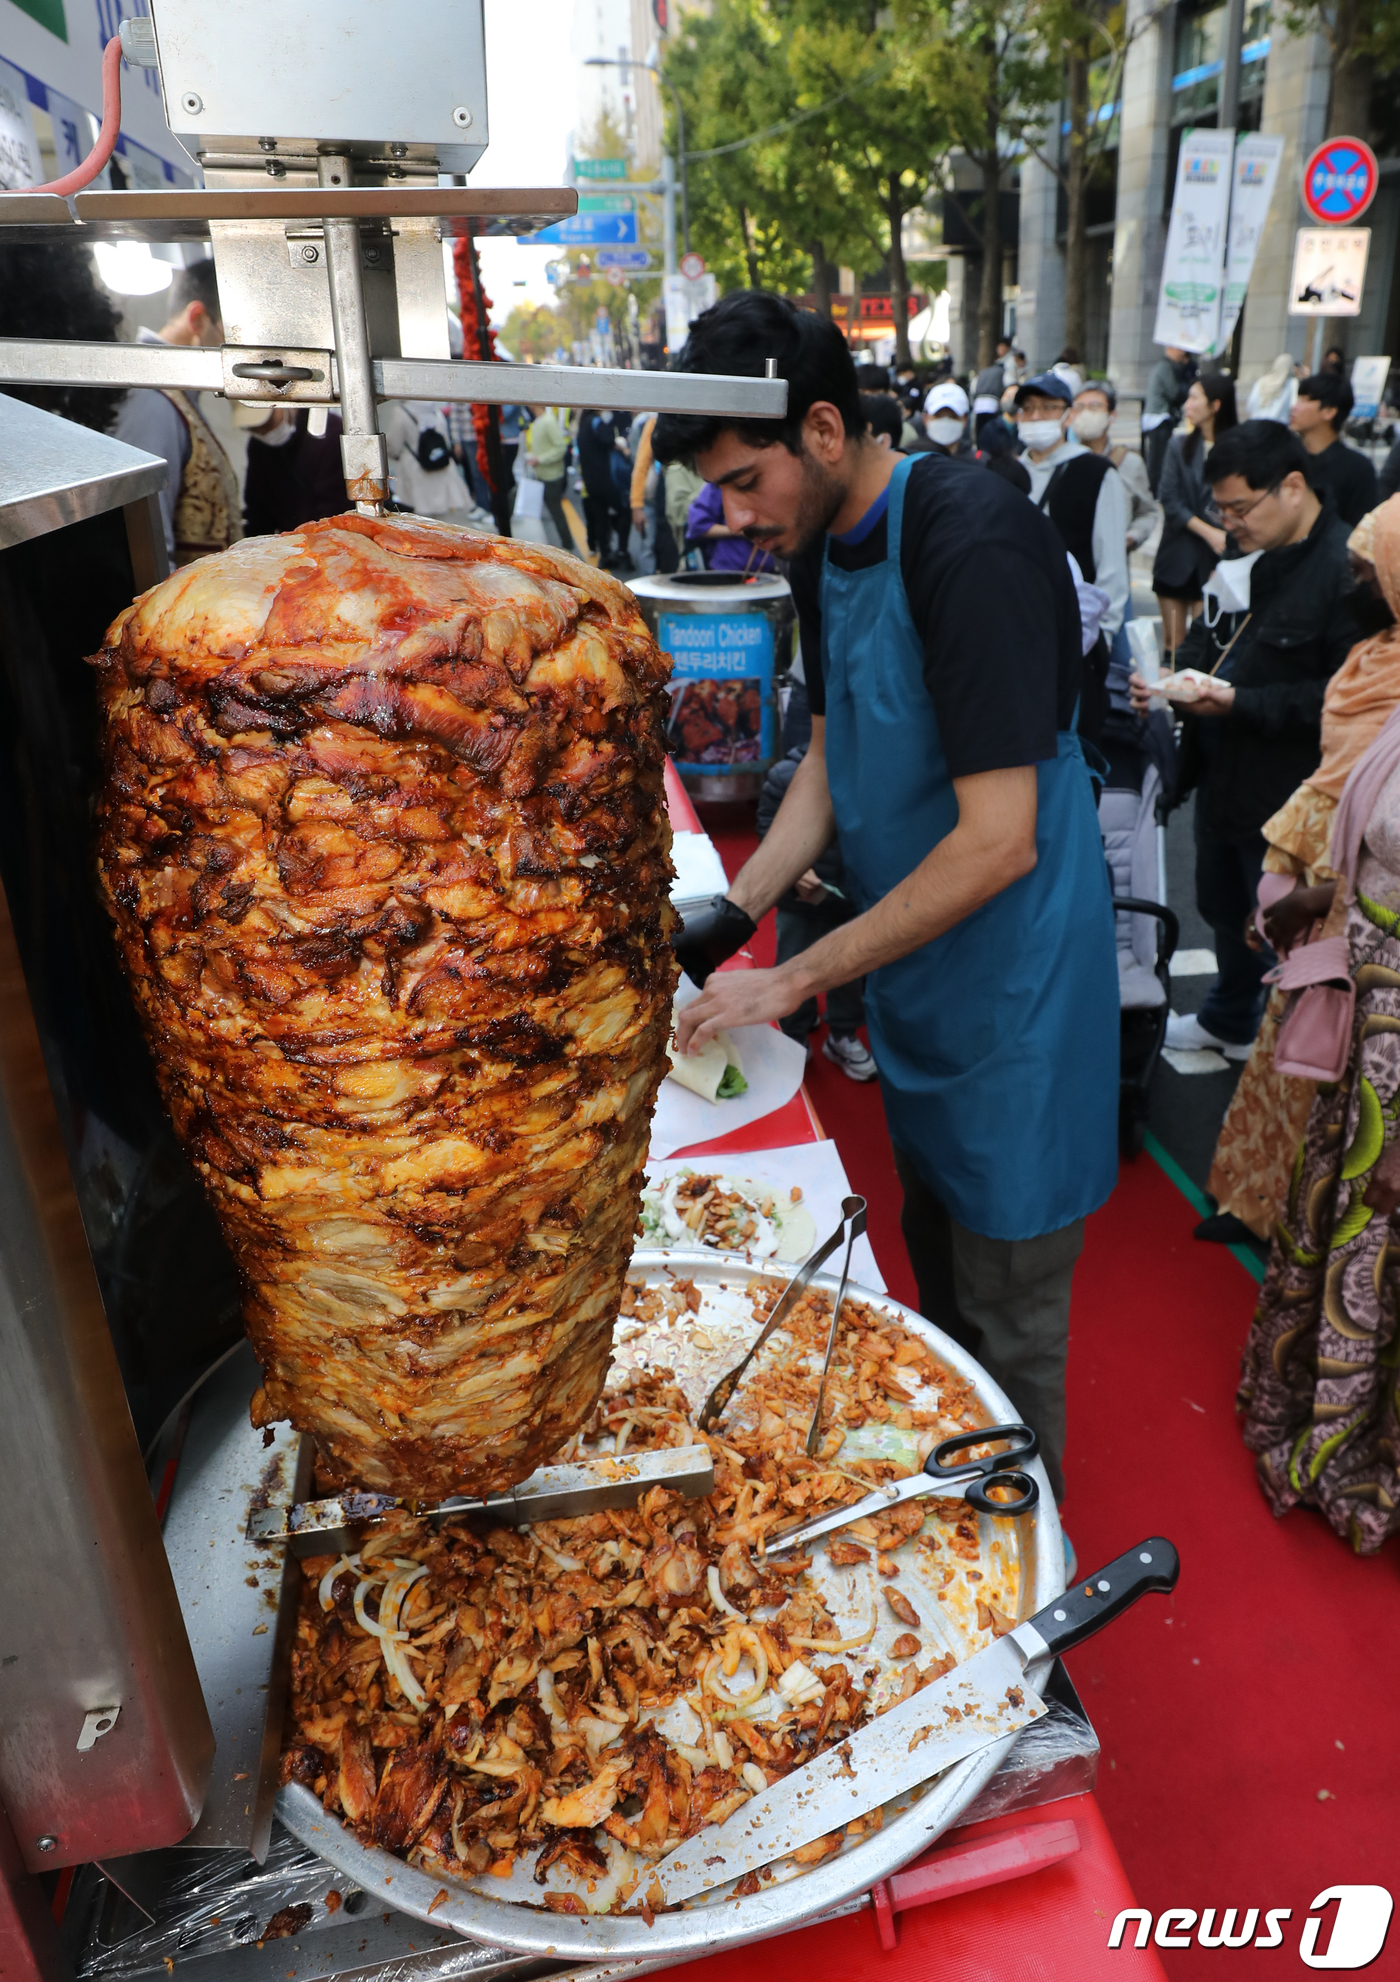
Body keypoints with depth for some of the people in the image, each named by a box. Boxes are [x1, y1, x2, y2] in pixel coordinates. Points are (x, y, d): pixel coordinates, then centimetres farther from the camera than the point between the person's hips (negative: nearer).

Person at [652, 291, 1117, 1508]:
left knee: (1007, 1309, 8)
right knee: (935, 1252, 23)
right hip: (913, 968, 8)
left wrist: (801, 979, -21)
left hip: (1013, 984, -8)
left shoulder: (973, 544, -25)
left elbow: (998, 841, -26)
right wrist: (735, 914, 1)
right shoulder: (823, 547, 4)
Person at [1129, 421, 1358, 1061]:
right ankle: (1228, 1021, 46)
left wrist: (1240, 703, -26)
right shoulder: (1247, 553, 6)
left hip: (1283, 797, -8)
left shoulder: (1345, 569, -21)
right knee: (1224, 909, 24)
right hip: (1223, 774, 8)